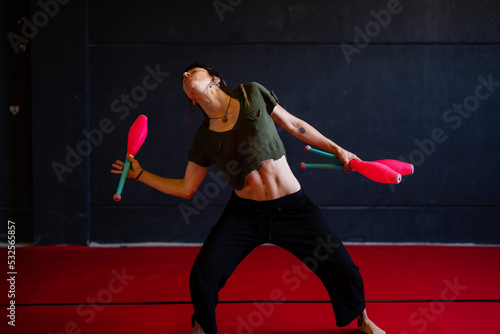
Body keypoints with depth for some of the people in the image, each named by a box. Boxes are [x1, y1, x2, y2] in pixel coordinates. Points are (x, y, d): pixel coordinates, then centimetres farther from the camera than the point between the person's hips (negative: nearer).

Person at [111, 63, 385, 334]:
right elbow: (186, 188, 10)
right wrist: (140, 174, 6)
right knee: (203, 275, -13)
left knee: (344, 272, -2)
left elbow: (294, 125, 7)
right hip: (244, 214, 1)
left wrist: (338, 150, 7)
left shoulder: (252, 94, -3)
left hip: (293, 209, -1)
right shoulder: (203, 138, 1)